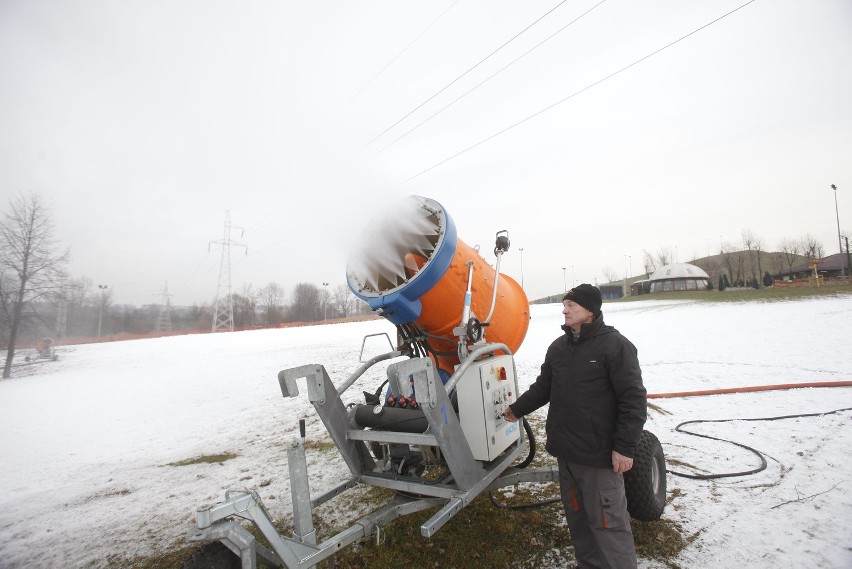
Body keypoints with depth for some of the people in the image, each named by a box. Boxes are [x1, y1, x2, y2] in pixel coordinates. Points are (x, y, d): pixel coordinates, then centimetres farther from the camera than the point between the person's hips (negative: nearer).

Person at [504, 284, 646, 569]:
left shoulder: (615, 345, -11)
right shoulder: (558, 347, 9)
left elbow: (634, 400, -14)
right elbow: (543, 386, 19)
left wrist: (625, 447, -17)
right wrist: (518, 408, 23)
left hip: (599, 454, -7)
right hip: (566, 451, 7)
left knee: (607, 521, 2)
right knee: (577, 516, 20)